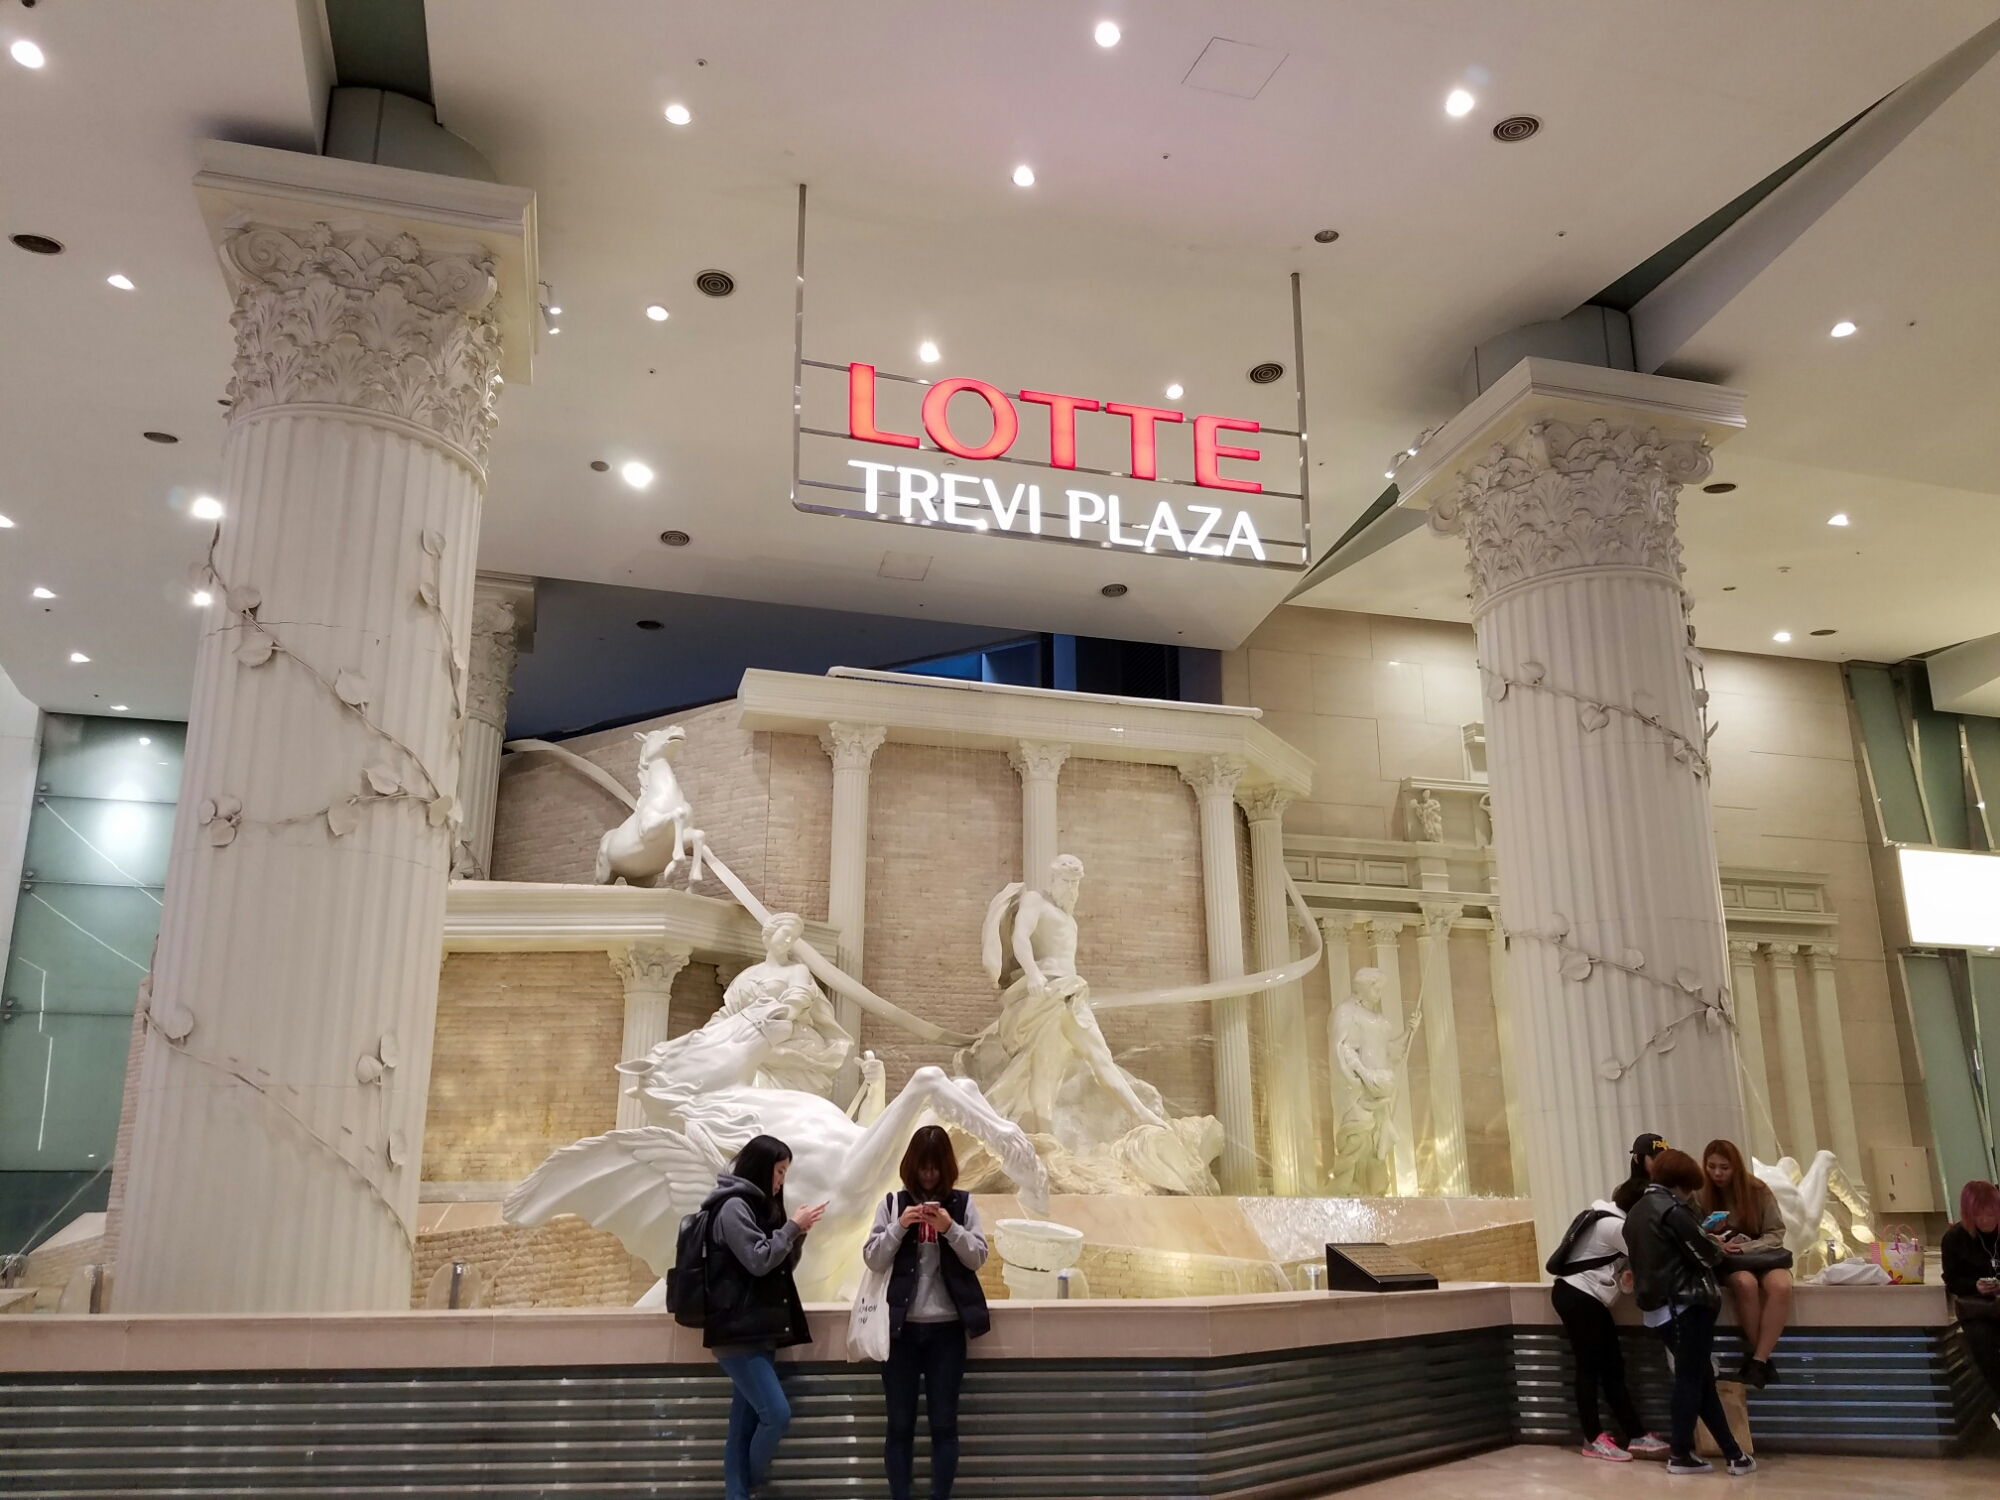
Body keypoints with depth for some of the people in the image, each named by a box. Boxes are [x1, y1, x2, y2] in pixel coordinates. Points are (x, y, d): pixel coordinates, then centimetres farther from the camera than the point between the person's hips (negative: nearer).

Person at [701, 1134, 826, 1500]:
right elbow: (759, 1261, -18)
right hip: (738, 1332, -9)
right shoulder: (733, 1206, -12)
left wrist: (797, 1235, 4)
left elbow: (781, 1265, 21)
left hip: (758, 1332, 9)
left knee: (746, 1421, 7)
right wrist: (793, 1227, -9)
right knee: (777, 1414, -13)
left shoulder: (759, 1206, 17)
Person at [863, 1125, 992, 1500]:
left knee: (944, 1424, 5)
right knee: (900, 1424, 6)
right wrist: (899, 1226, -16)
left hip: (947, 1328, 0)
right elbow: (873, 1260, -1)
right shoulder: (893, 1203, 3)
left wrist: (950, 1228, -17)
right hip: (901, 1327, 0)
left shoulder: (962, 1203, 3)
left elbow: (978, 1257, -2)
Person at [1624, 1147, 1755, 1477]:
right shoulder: (1672, 1209, -13)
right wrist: (1719, 1249, 10)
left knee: (1700, 1377, 11)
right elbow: (1705, 1254, -13)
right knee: (1691, 1377, -1)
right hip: (1685, 1303, -8)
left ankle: (1732, 1453, 13)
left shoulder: (1635, 1212, 14)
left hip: (1657, 1307, 8)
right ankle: (1680, 1454, 2)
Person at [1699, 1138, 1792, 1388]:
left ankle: (1757, 1361, -28)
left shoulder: (1758, 1191, -4)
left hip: (1761, 1253, 1)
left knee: (1781, 1286, -32)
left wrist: (1745, 1247, -20)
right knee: (1746, 1282, -36)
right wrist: (1712, 1243, -28)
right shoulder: (1700, 1194, -6)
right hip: (1726, 1261, -1)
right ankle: (1757, 1355, -20)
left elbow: (1775, 1234, -5)